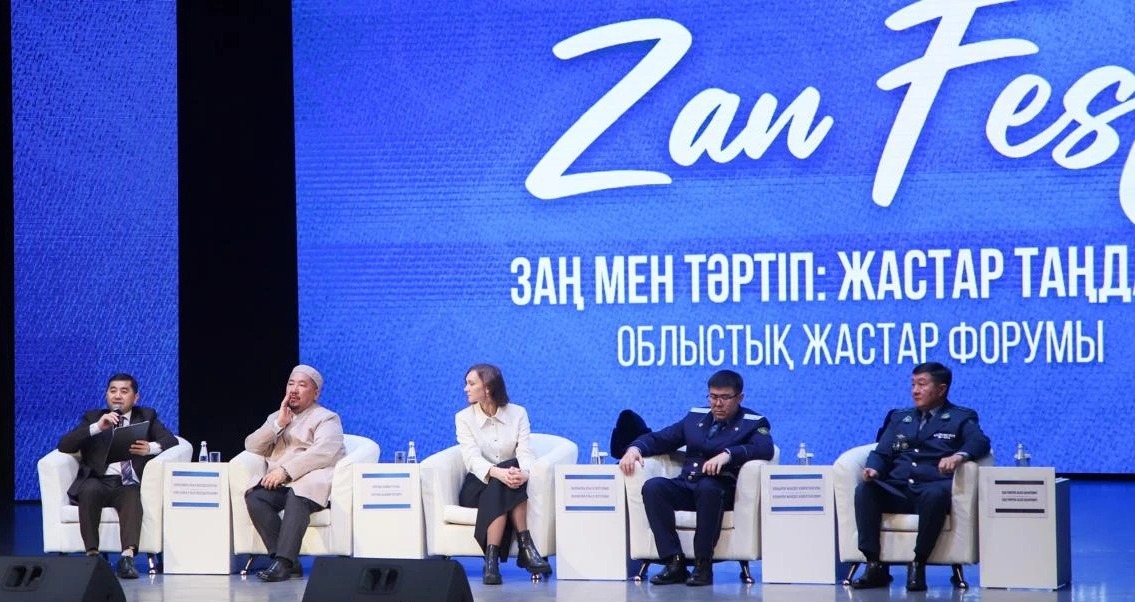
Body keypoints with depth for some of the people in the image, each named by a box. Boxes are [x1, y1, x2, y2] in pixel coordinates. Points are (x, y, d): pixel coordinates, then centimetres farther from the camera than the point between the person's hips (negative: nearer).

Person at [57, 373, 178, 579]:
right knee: (90, 489, -34)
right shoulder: (92, 418, 18)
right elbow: (64, 445, 3)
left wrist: (151, 447, -19)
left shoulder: (147, 417, 20)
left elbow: (171, 441, 4)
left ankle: (128, 555, -49)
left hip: (130, 485, 0)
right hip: (99, 482, 0)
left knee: (133, 496, -34)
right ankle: (92, 554, -34)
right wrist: (97, 427, -12)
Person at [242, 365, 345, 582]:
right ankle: (288, 561, -33)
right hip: (279, 482, 5)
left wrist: (286, 471, -19)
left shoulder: (326, 418, 9)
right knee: (255, 497, -27)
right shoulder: (276, 417, 29)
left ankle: (282, 563, -46)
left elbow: (323, 452, -10)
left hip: (311, 480, -5)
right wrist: (278, 424, 4)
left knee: (296, 496, -39)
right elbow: (252, 446, 17)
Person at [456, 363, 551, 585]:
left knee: (514, 470, -35)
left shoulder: (517, 414, 3)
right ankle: (525, 546, -39)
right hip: (478, 487, -1)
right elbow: (473, 458, -17)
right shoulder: (464, 418, 0)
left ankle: (492, 558, -41)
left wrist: (523, 473, -38)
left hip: (505, 484, 1)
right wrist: (498, 472, -38)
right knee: (501, 483, -34)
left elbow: (525, 452, -13)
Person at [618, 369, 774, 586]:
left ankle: (703, 565, -31)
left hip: (722, 489, -4)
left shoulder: (753, 423, 8)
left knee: (707, 486, -40)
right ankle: (675, 563, -27)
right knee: (653, 486, -27)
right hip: (686, 486, 4)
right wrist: (635, 448, -2)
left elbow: (765, 449, -13)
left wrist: (728, 454, -30)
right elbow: (659, 439, 21)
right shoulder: (695, 417, 22)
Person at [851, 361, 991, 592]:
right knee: (864, 490, -28)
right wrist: (873, 469, -8)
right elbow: (882, 452, 18)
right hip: (896, 490, 4)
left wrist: (959, 456, -30)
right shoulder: (899, 418, 27)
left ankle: (918, 565, -30)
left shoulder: (961, 418, 14)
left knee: (935, 495, -40)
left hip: (932, 488, -4)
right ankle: (875, 565, -26)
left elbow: (980, 442, -6)